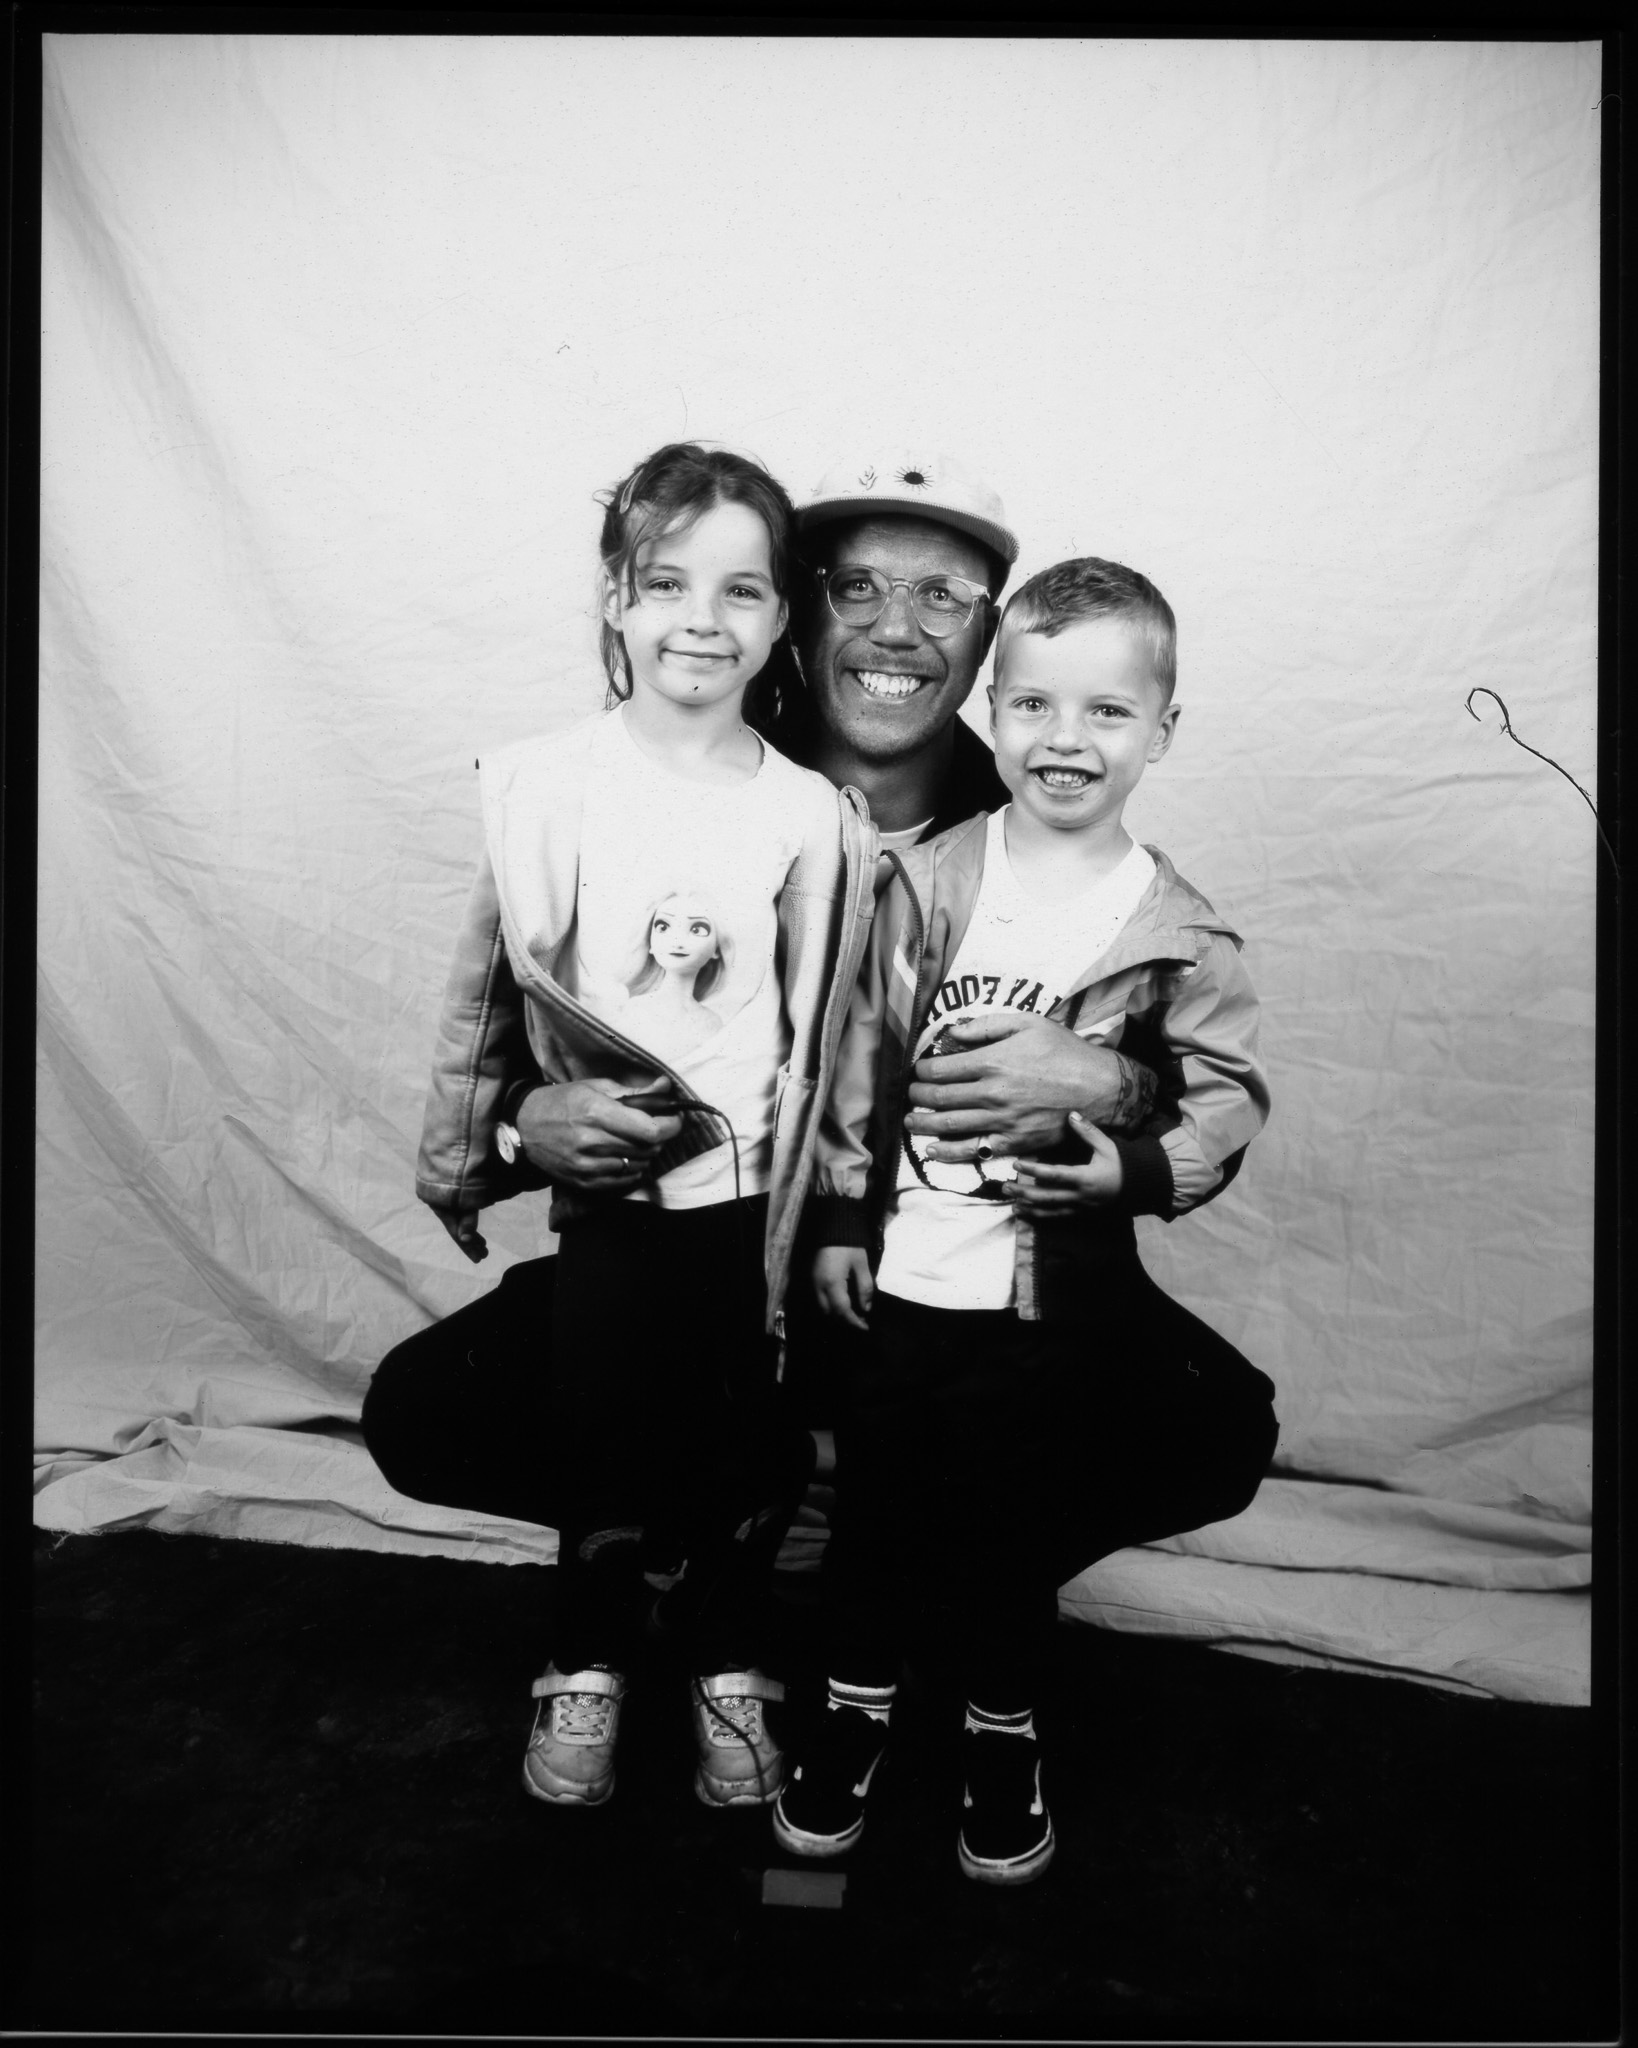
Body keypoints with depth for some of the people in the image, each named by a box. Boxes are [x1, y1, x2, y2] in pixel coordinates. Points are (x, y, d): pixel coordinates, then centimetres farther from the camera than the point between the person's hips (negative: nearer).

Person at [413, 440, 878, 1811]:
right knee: (604, 1431, 12)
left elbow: (828, 1032, -1)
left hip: (752, 1186, 0)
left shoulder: (811, 816, -5)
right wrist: (462, 1151, 8)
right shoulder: (551, 787, -7)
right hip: (601, 1185, 0)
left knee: (741, 1440, 12)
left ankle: (733, 1669, 37)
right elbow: (488, 984, 3)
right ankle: (589, 1668, 37)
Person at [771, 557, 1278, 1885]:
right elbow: (863, 1051, 0)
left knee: (1020, 1517, 14)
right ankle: (859, 1699, 40)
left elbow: (1229, 1091, -2)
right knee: (881, 1500, 15)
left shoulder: (1175, 932, -6)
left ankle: (1004, 1727, 40)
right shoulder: (927, 881, -3)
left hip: (1057, 1288, -1)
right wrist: (841, 1217, 1)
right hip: (905, 1272, 1)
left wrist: (1135, 1170, -21)